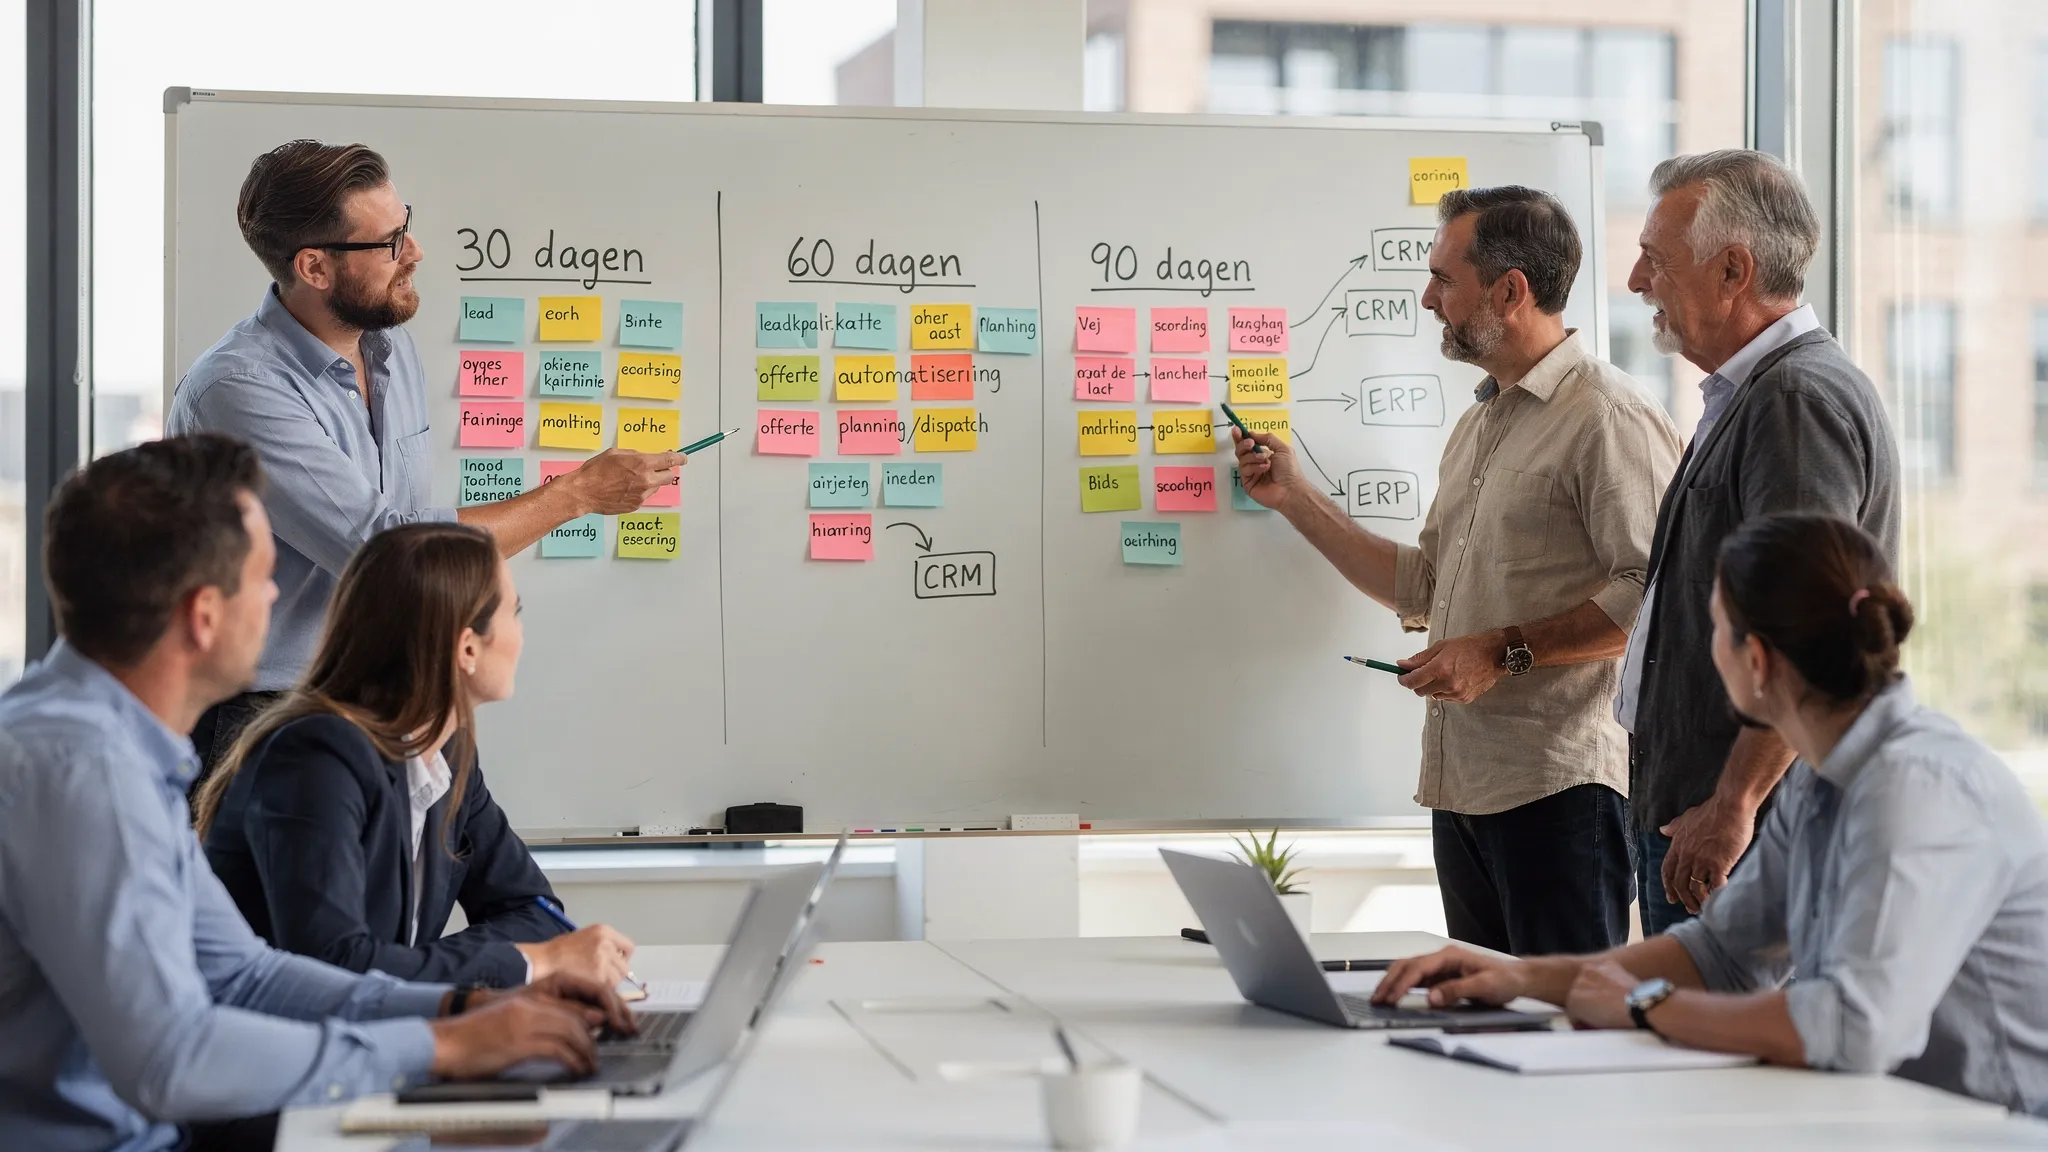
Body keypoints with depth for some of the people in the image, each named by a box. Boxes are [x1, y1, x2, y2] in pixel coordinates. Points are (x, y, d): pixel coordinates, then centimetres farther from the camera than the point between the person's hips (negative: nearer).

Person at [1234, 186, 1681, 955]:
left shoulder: (1607, 417, -10)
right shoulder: (1478, 426, 22)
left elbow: (1652, 595, -18)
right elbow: (1424, 588, 26)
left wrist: (1507, 652, -18)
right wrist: (1293, 498, 26)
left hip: (1560, 786, -9)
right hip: (1463, 790, 9)